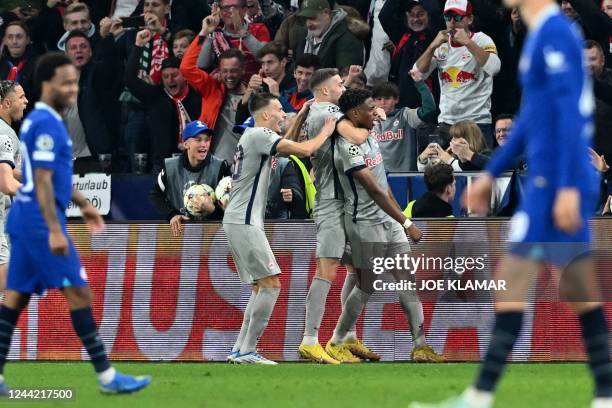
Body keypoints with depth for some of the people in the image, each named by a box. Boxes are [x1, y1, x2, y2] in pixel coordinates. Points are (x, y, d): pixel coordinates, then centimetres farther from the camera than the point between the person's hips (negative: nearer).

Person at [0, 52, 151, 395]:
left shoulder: (42, 121, 16)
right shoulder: (46, 124, -15)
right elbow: (42, 181, -21)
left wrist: (82, 204, 30)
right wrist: (54, 231, -24)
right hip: (40, 218, -10)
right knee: (79, 292, -7)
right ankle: (107, 376, -6)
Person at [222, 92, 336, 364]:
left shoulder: (253, 136, 19)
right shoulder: (259, 135, -11)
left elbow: (287, 147, 33)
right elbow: (304, 150, -18)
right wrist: (326, 131, -2)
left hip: (237, 222, 11)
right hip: (244, 222, -11)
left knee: (261, 286, 14)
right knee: (271, 284, -12)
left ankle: (240, 349, 11)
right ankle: (247, 351, -14)